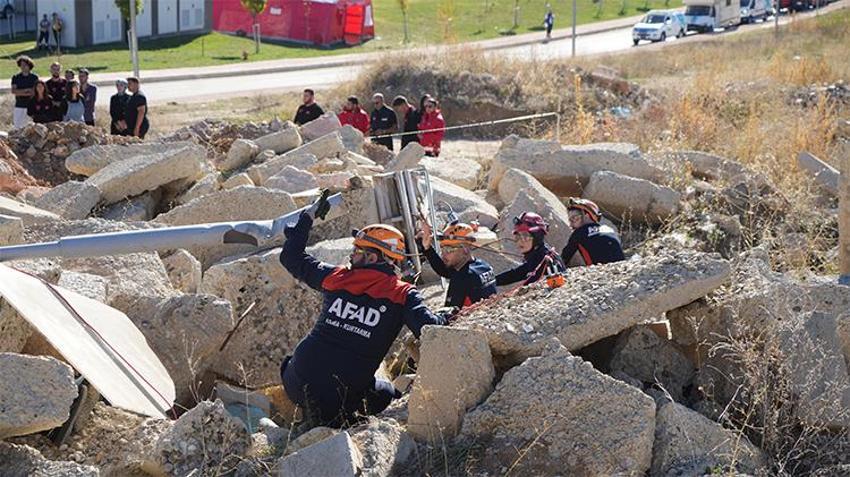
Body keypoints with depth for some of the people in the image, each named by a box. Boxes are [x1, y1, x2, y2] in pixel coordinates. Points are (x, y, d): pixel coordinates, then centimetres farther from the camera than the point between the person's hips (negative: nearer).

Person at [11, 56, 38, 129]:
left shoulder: (34, 77, 2)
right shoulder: (16, 78, 9)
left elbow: (35, 91, -7)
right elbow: (13, 91, -2)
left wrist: (20, 92, -9)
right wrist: (25, 90, -12)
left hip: (30, 106, -2)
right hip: (19, 106, 2)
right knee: (17, 125, -4)